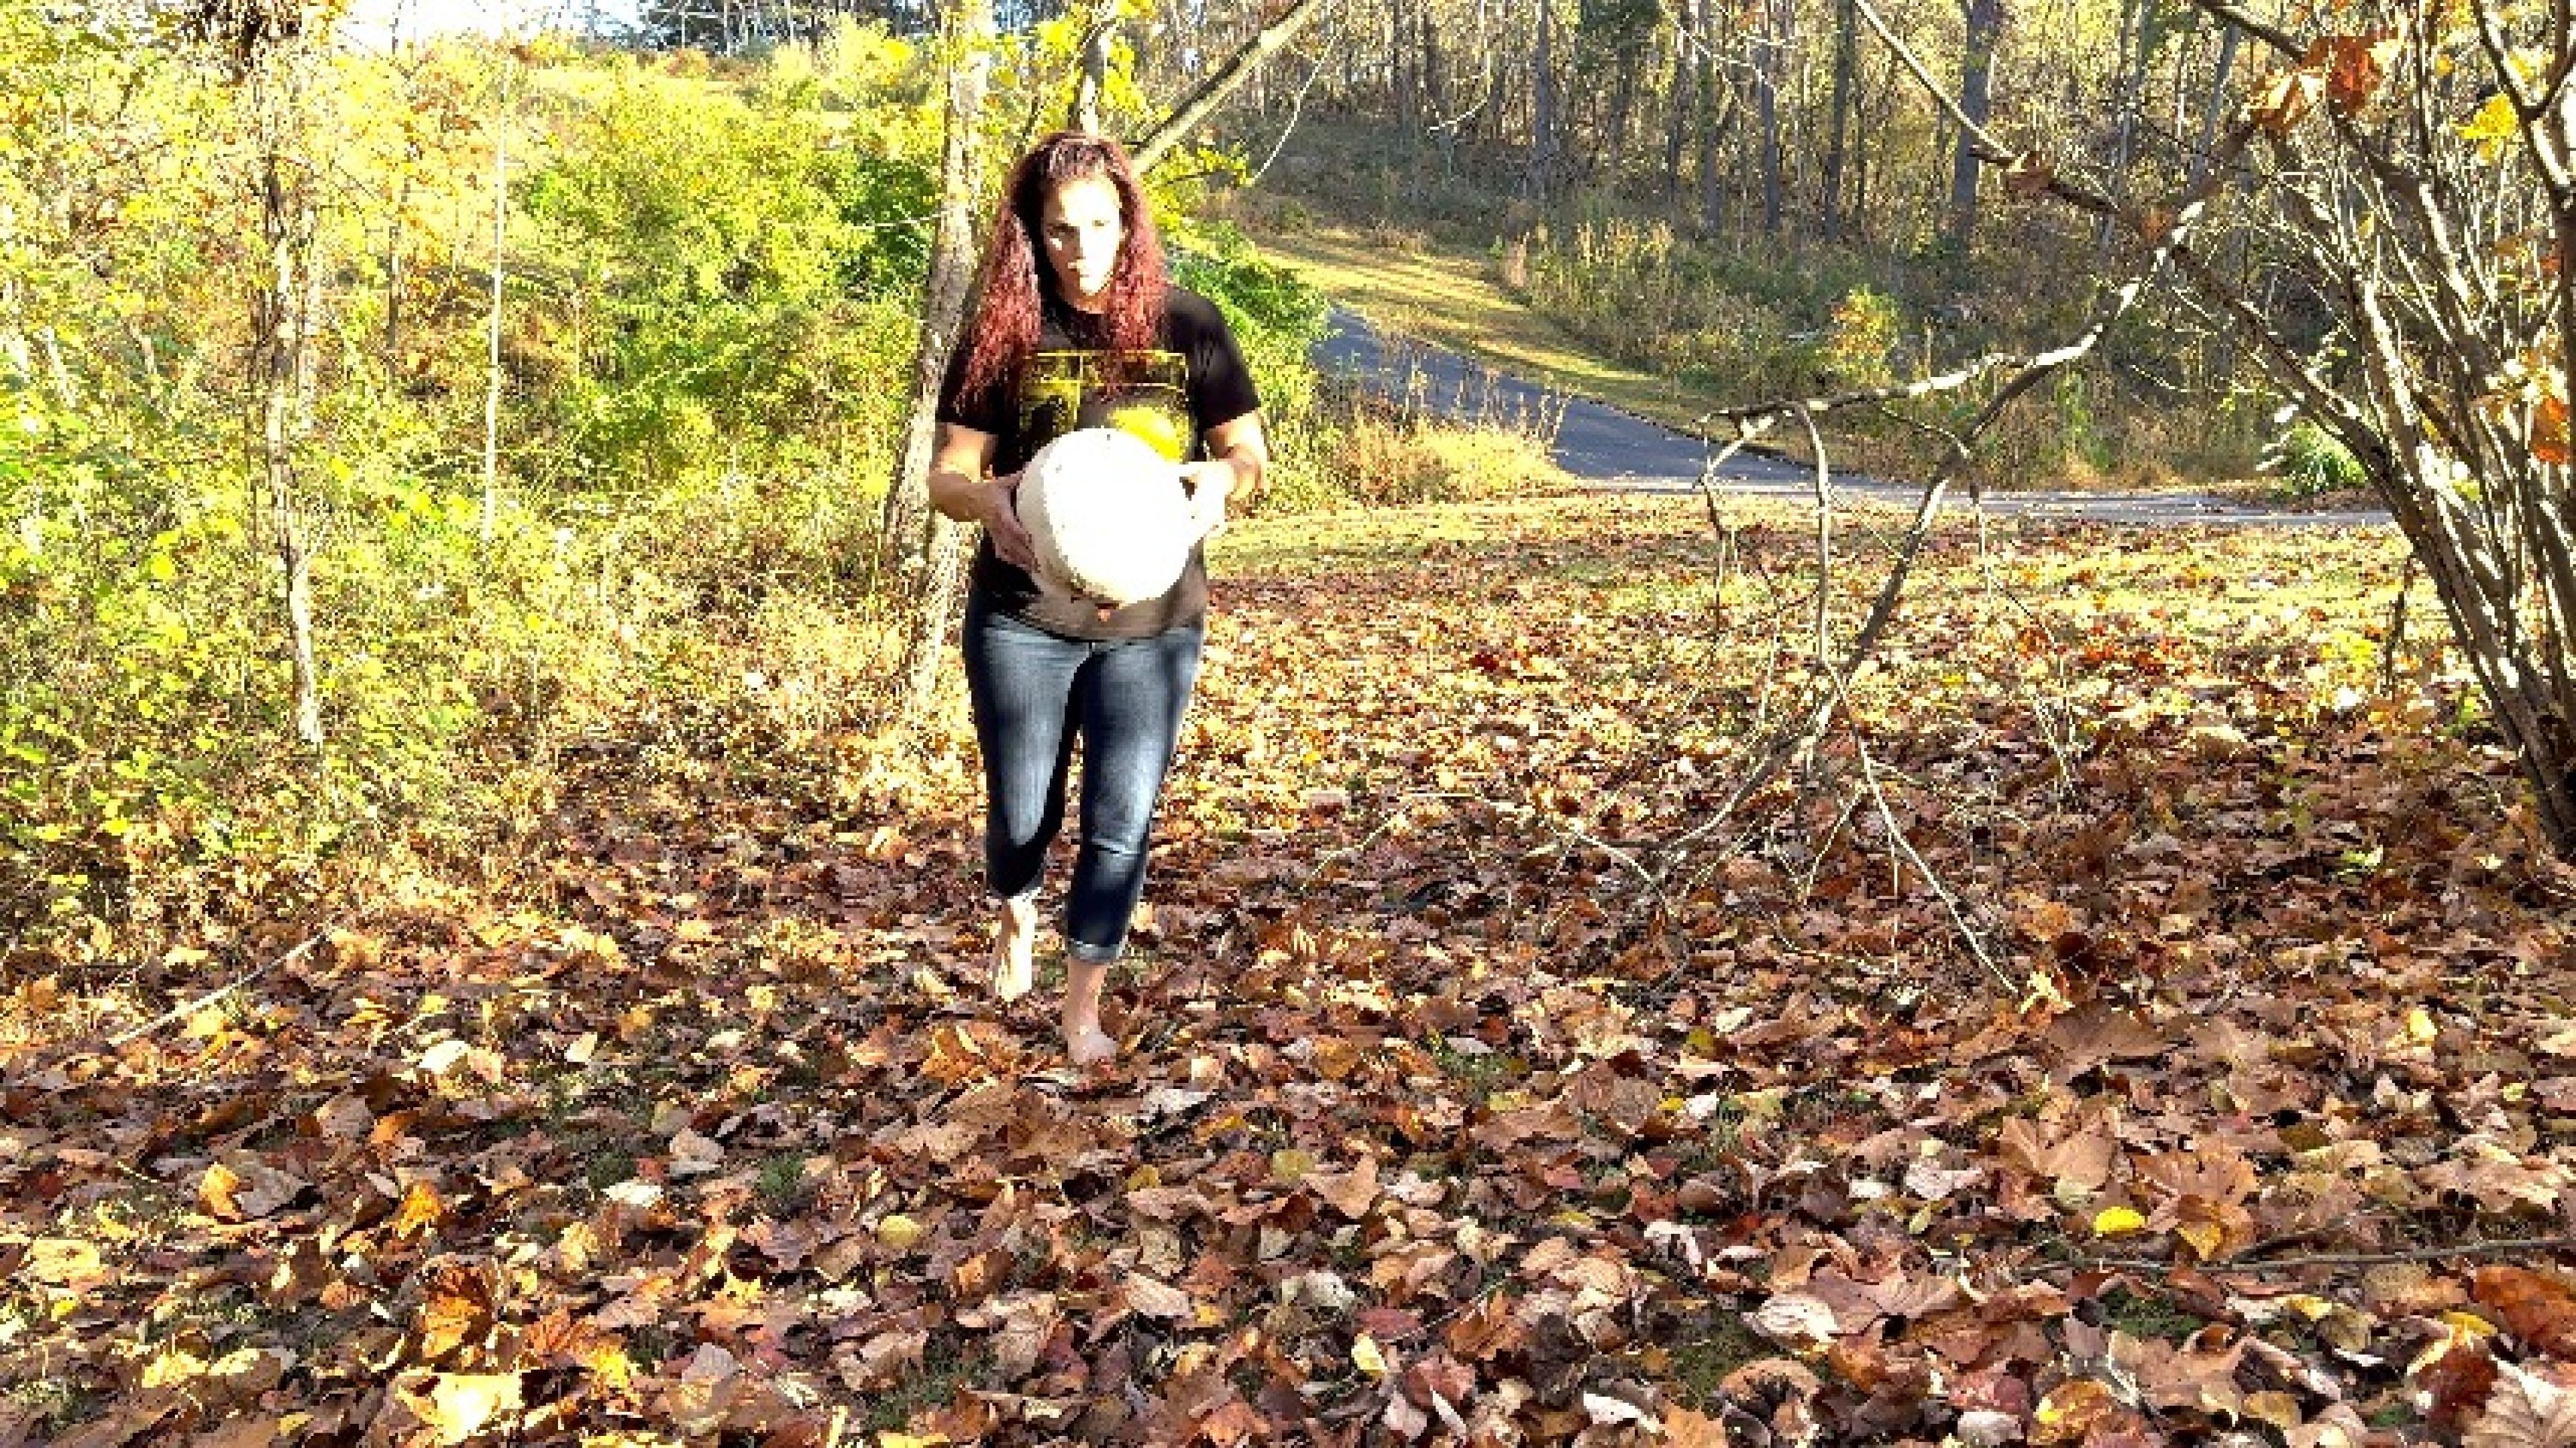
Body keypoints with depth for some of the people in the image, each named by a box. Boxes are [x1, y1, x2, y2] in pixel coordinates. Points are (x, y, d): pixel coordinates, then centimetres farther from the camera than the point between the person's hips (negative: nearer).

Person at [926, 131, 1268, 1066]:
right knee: (1023, 815, 11)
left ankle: (1083, 1009, 20)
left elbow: (1250, 453, 2)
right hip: (1023, 619, 0)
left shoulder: (1186, 327, -4)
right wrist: (988, 500, -25)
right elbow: (946, 474, -2)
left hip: (1153, 622, 0)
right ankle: (1014, 916, 47)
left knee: (1121, 825, 1)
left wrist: (1220, 479, -22)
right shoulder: (1003, 333, -4)